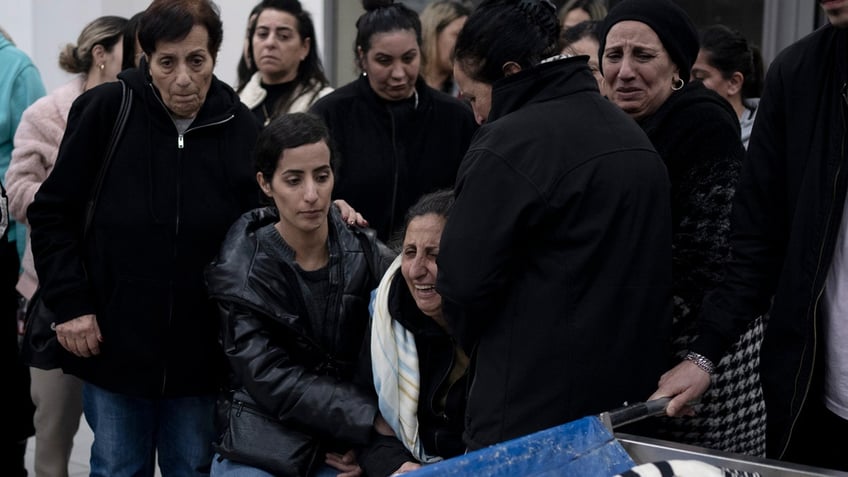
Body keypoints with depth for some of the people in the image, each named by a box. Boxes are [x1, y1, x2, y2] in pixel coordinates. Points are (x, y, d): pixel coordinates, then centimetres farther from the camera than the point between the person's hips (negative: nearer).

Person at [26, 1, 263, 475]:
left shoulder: (242, 129, -4)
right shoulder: (107, 110, -8)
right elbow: (52, 212, -2)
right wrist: (70, 304, -8)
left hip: (201, 354, 1)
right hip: (114, 343, -1)